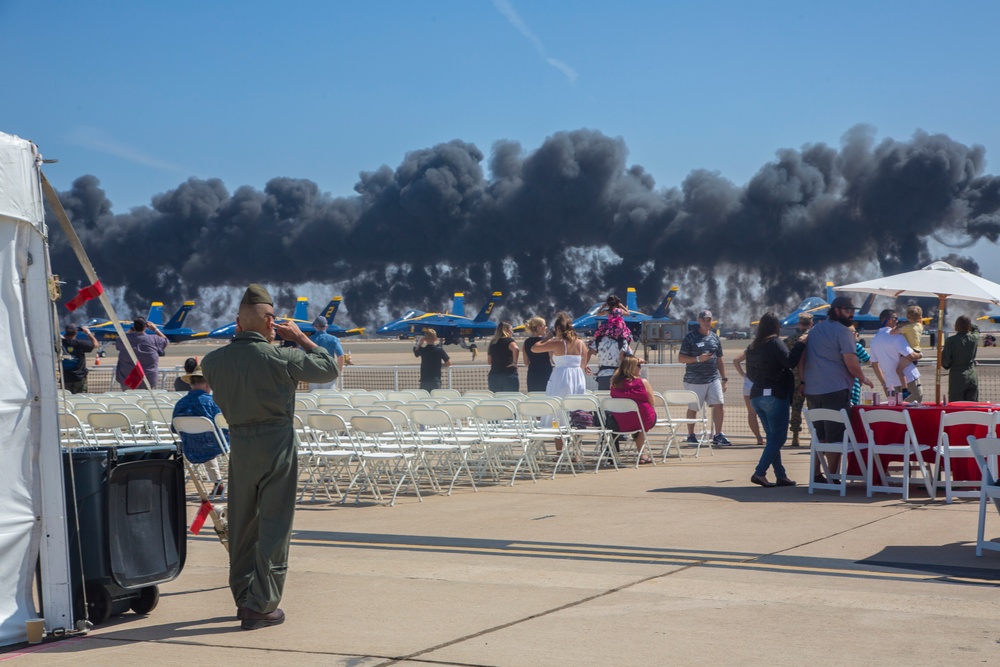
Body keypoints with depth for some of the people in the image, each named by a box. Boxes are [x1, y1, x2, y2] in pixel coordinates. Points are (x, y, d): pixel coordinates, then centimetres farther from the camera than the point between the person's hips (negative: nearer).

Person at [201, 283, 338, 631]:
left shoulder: (215, 360, -2)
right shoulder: (280, 357, -14)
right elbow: (329, 368, -3)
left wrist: (238, 338, 19)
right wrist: (300, 337, 7)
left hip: (239, 443, 5)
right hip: (277, 443, -4)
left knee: (241, 524, 15)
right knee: (274, 525, 0)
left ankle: (243, 598, 24)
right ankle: (261, 605, -2)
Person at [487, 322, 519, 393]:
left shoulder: (492, 343, 14)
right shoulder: (509, 341, -5)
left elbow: (489, 361, 21)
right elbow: (515, 348, -28)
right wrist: (515, 362, -17)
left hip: (493, 377, 6)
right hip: (509, 375, -6)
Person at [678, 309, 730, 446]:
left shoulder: (715, 338, 12)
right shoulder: (690, 337, -3)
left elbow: (720, 360, 18)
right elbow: (681, 358, -5)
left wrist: (724, 379, 15)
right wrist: (698, 359, -18)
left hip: (713, 378, 4)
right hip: (694, 380, -4)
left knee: (718, 404, -7)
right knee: (693, 408, 4)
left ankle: (718, 435, 0)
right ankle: (691, 436, 18)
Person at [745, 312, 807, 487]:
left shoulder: (752, 347, 12)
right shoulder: (775, 342, -10)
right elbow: (790, 361, -23)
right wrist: (801, 343, -12)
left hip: (756, 396, 8)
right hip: (775, 395, -8)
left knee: (773, 437, 13)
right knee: (778, 437, -3)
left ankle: (781, 475, 12)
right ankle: (760, 473, -12)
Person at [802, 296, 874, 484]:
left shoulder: (813, 331, 17)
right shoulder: (842, 331, -8)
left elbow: (802, 360, 20)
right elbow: (851, 363, -14)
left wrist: (805, 382, 23)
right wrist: (863, 379, 2)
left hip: (812, 391, 8)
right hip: (835, 391, -8)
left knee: (819, 436, 14)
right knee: (835, 437, -3)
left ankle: (816, 475, 15)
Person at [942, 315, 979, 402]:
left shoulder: (951, 341, -13)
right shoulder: (974, 338, -1)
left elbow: (945, 362, -8)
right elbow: (976, 329, 25)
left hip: (957, 377, -4)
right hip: (972, 377, 4)